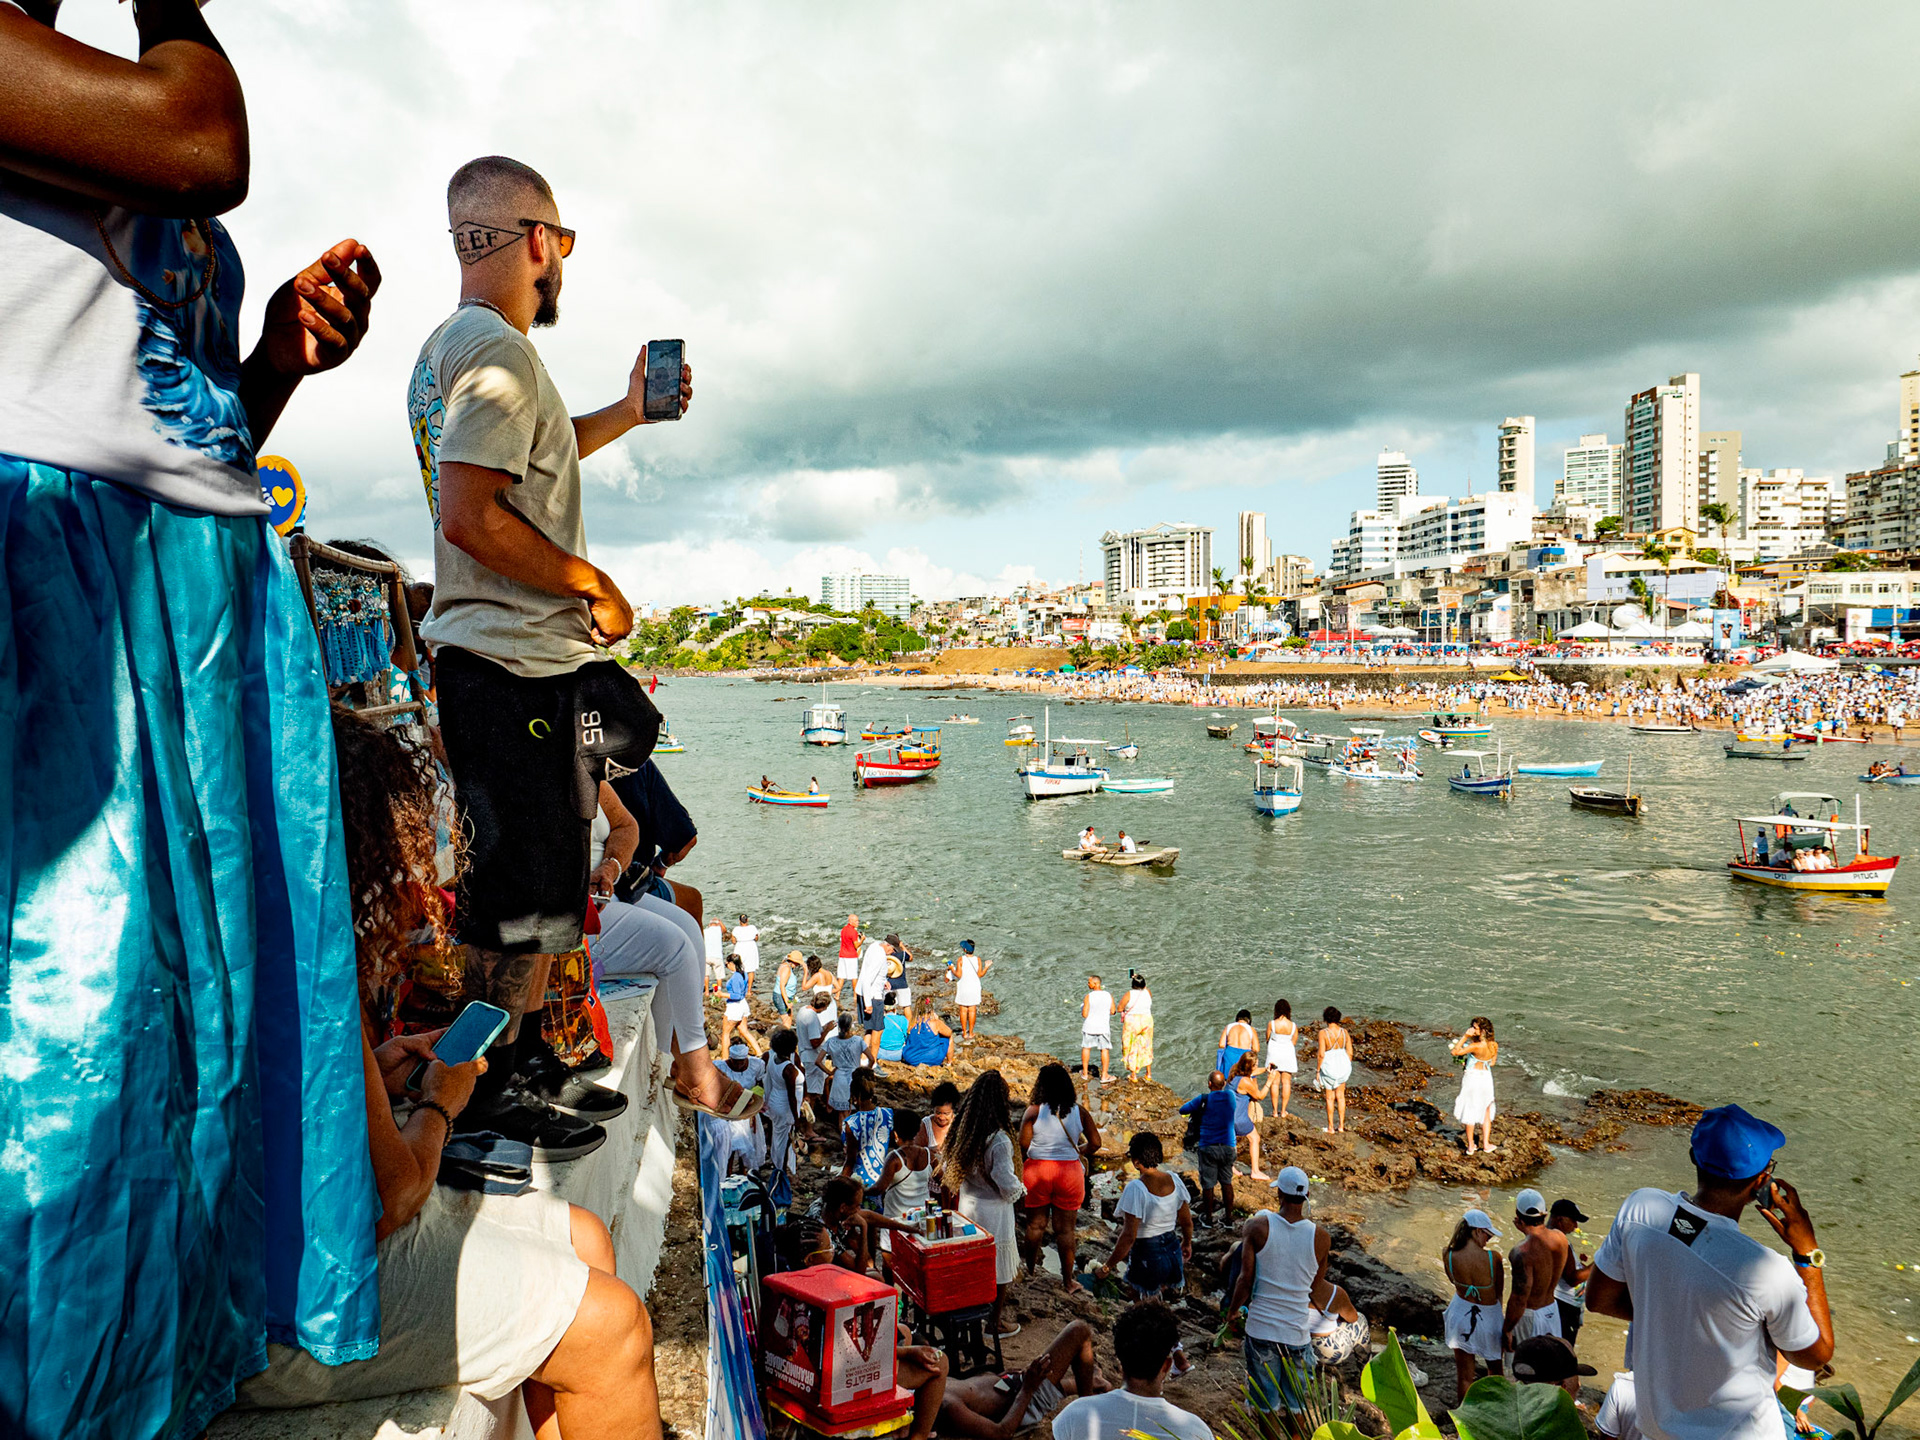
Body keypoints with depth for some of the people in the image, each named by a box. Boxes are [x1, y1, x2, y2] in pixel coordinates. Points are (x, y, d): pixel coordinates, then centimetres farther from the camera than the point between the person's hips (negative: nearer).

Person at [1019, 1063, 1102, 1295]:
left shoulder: (1034, 1111, -11)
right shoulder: (1079, 1111, -5)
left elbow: (1023, 1144, -14)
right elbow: (1095, 1143, -2)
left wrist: (1038, 1152, 7)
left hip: (1037, 1170, -1)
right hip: (1069, 1171, 1)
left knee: (1035, 1224, 16)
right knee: (1066, 1229, 10)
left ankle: (1031, 1270, 30)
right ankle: (1068, 1280, 17)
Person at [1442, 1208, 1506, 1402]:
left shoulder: (1448, 1256, -18)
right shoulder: (1493, 1257, -26)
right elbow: (1500, 1291, -10)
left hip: (1461, 1315, 1)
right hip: (1488, 1317, -1)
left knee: (1464, 1373, 17)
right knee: (1495, 1368, 27)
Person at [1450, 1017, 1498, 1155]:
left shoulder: (1476, 1046, -26)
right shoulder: (1494, 1045, -7)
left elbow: (1455, 1052, -21)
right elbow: (1492, 1062, 6)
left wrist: (1465, 1036, -21)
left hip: (1472, 1077, -5)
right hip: (1486, 1077, 5)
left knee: (1470, 1111, 9)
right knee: (1486, 1111, 20)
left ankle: (1470, 1146, 18)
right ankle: (1486, 1144, 22)